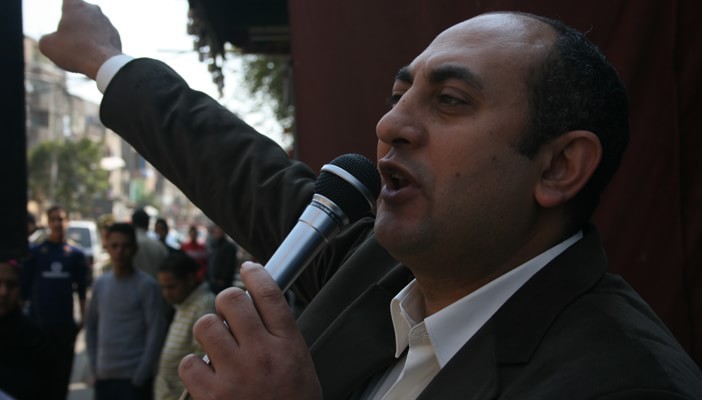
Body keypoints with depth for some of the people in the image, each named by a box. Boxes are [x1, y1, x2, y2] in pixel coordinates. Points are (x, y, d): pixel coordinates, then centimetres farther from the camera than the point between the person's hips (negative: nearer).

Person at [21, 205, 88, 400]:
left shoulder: (76, 254, 6)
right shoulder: (35, 252, 3)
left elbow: (82, 289, 8)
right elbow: (25, 287, 4)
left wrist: (83, 317, 4)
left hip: (65, 323, 1)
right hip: (39, 322, -1)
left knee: (62, 369, 6)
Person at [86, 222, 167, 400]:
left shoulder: (146, 285, -7)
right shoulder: (100, 284, 9)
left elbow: (156, 332, -11)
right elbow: (91, 325, 16)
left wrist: (141, 376, -14)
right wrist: (94, 365, 7)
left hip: (133, 378, -6)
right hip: (104, 376, 6)